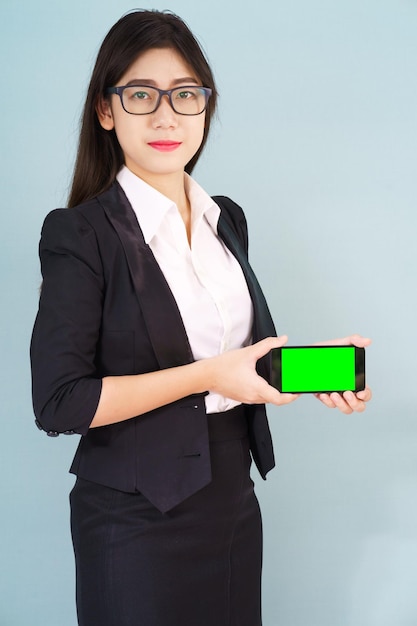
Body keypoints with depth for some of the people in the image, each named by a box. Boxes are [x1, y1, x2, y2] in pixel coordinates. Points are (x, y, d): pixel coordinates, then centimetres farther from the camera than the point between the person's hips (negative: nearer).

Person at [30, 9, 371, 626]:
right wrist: (207, 375, -20)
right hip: (139, 520, -6)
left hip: (232, 499, 6)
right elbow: (59, 403, -19)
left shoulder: (226, 219, 8)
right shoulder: (80, 234, -13)